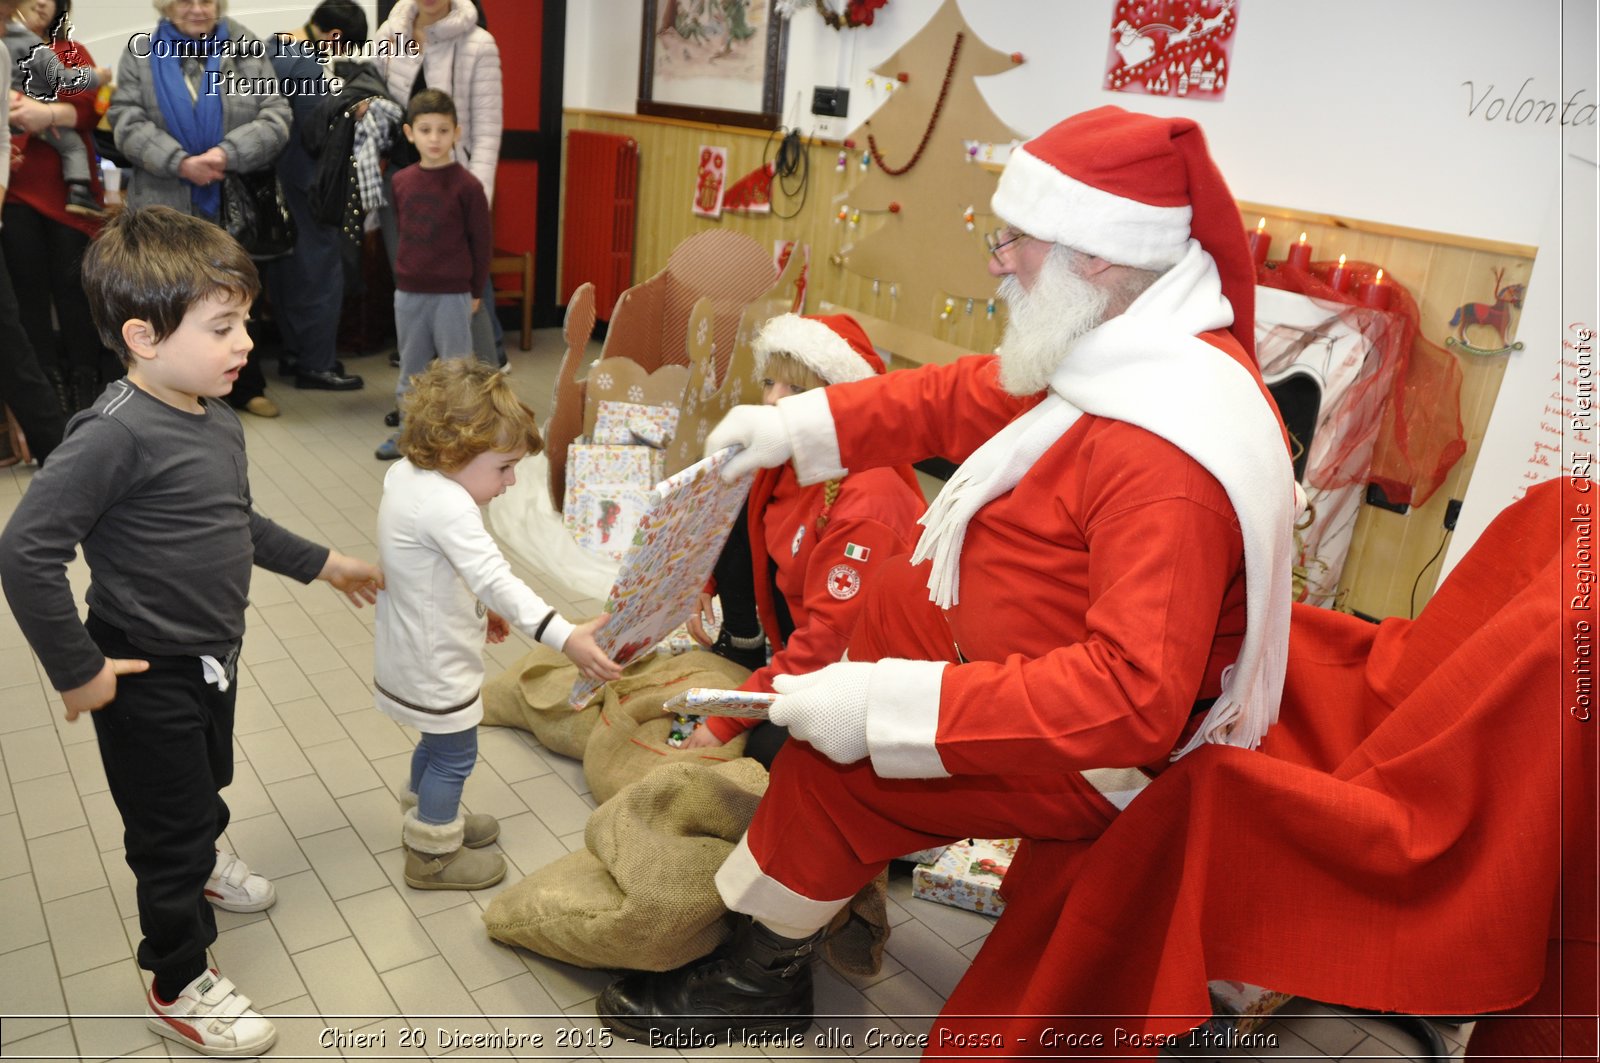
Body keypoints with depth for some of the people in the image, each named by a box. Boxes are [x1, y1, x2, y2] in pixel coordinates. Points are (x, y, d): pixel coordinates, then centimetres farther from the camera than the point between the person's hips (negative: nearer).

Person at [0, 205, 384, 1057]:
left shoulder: (218, 418, -1)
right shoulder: (116, 434, -29)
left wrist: (319, 564, 20)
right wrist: (77, 671, -24)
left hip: (212, 655, 8)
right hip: (148, 676, -8)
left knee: (207, 783, 30)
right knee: (173, 822, 9)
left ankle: (196, 863, 61)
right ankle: (179, 988, 30)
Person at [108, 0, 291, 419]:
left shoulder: (248, 52, 6)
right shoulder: (140, 57, 5)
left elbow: (276, 117, -6)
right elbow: (127, 122, -5)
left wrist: (228, 154, -20)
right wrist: (180, 162, -20)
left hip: (237, 203, 1)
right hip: (167, 206, 0)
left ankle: (246, 388, 24)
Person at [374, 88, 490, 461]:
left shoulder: (466, 185, -9)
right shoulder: (401, 181, 4)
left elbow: (482, 240, -4)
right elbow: (403, 231, 16)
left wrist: (475, 290, -1)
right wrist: (406, 273, 14)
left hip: (452, 294, -5)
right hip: (408, 291, 5)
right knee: (411, 368, 15)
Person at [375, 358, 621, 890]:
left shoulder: (404, 473, -2)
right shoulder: (447, 506, -32)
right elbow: (496, 581, -41)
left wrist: (477, 606, 19)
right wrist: (565, 637, -46)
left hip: (414, 651, 9)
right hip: (436, 664, -9)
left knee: (437, 741, 27)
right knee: (455, 753, 11)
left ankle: (428, 817, 48)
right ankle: (433, 855, 29)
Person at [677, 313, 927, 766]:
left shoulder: (866, 503, -31)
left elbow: (828, 640, -30)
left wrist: (726, 721, -28)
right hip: (800, 617, 7)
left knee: (769, 747, -27)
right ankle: (741, 644, 13)